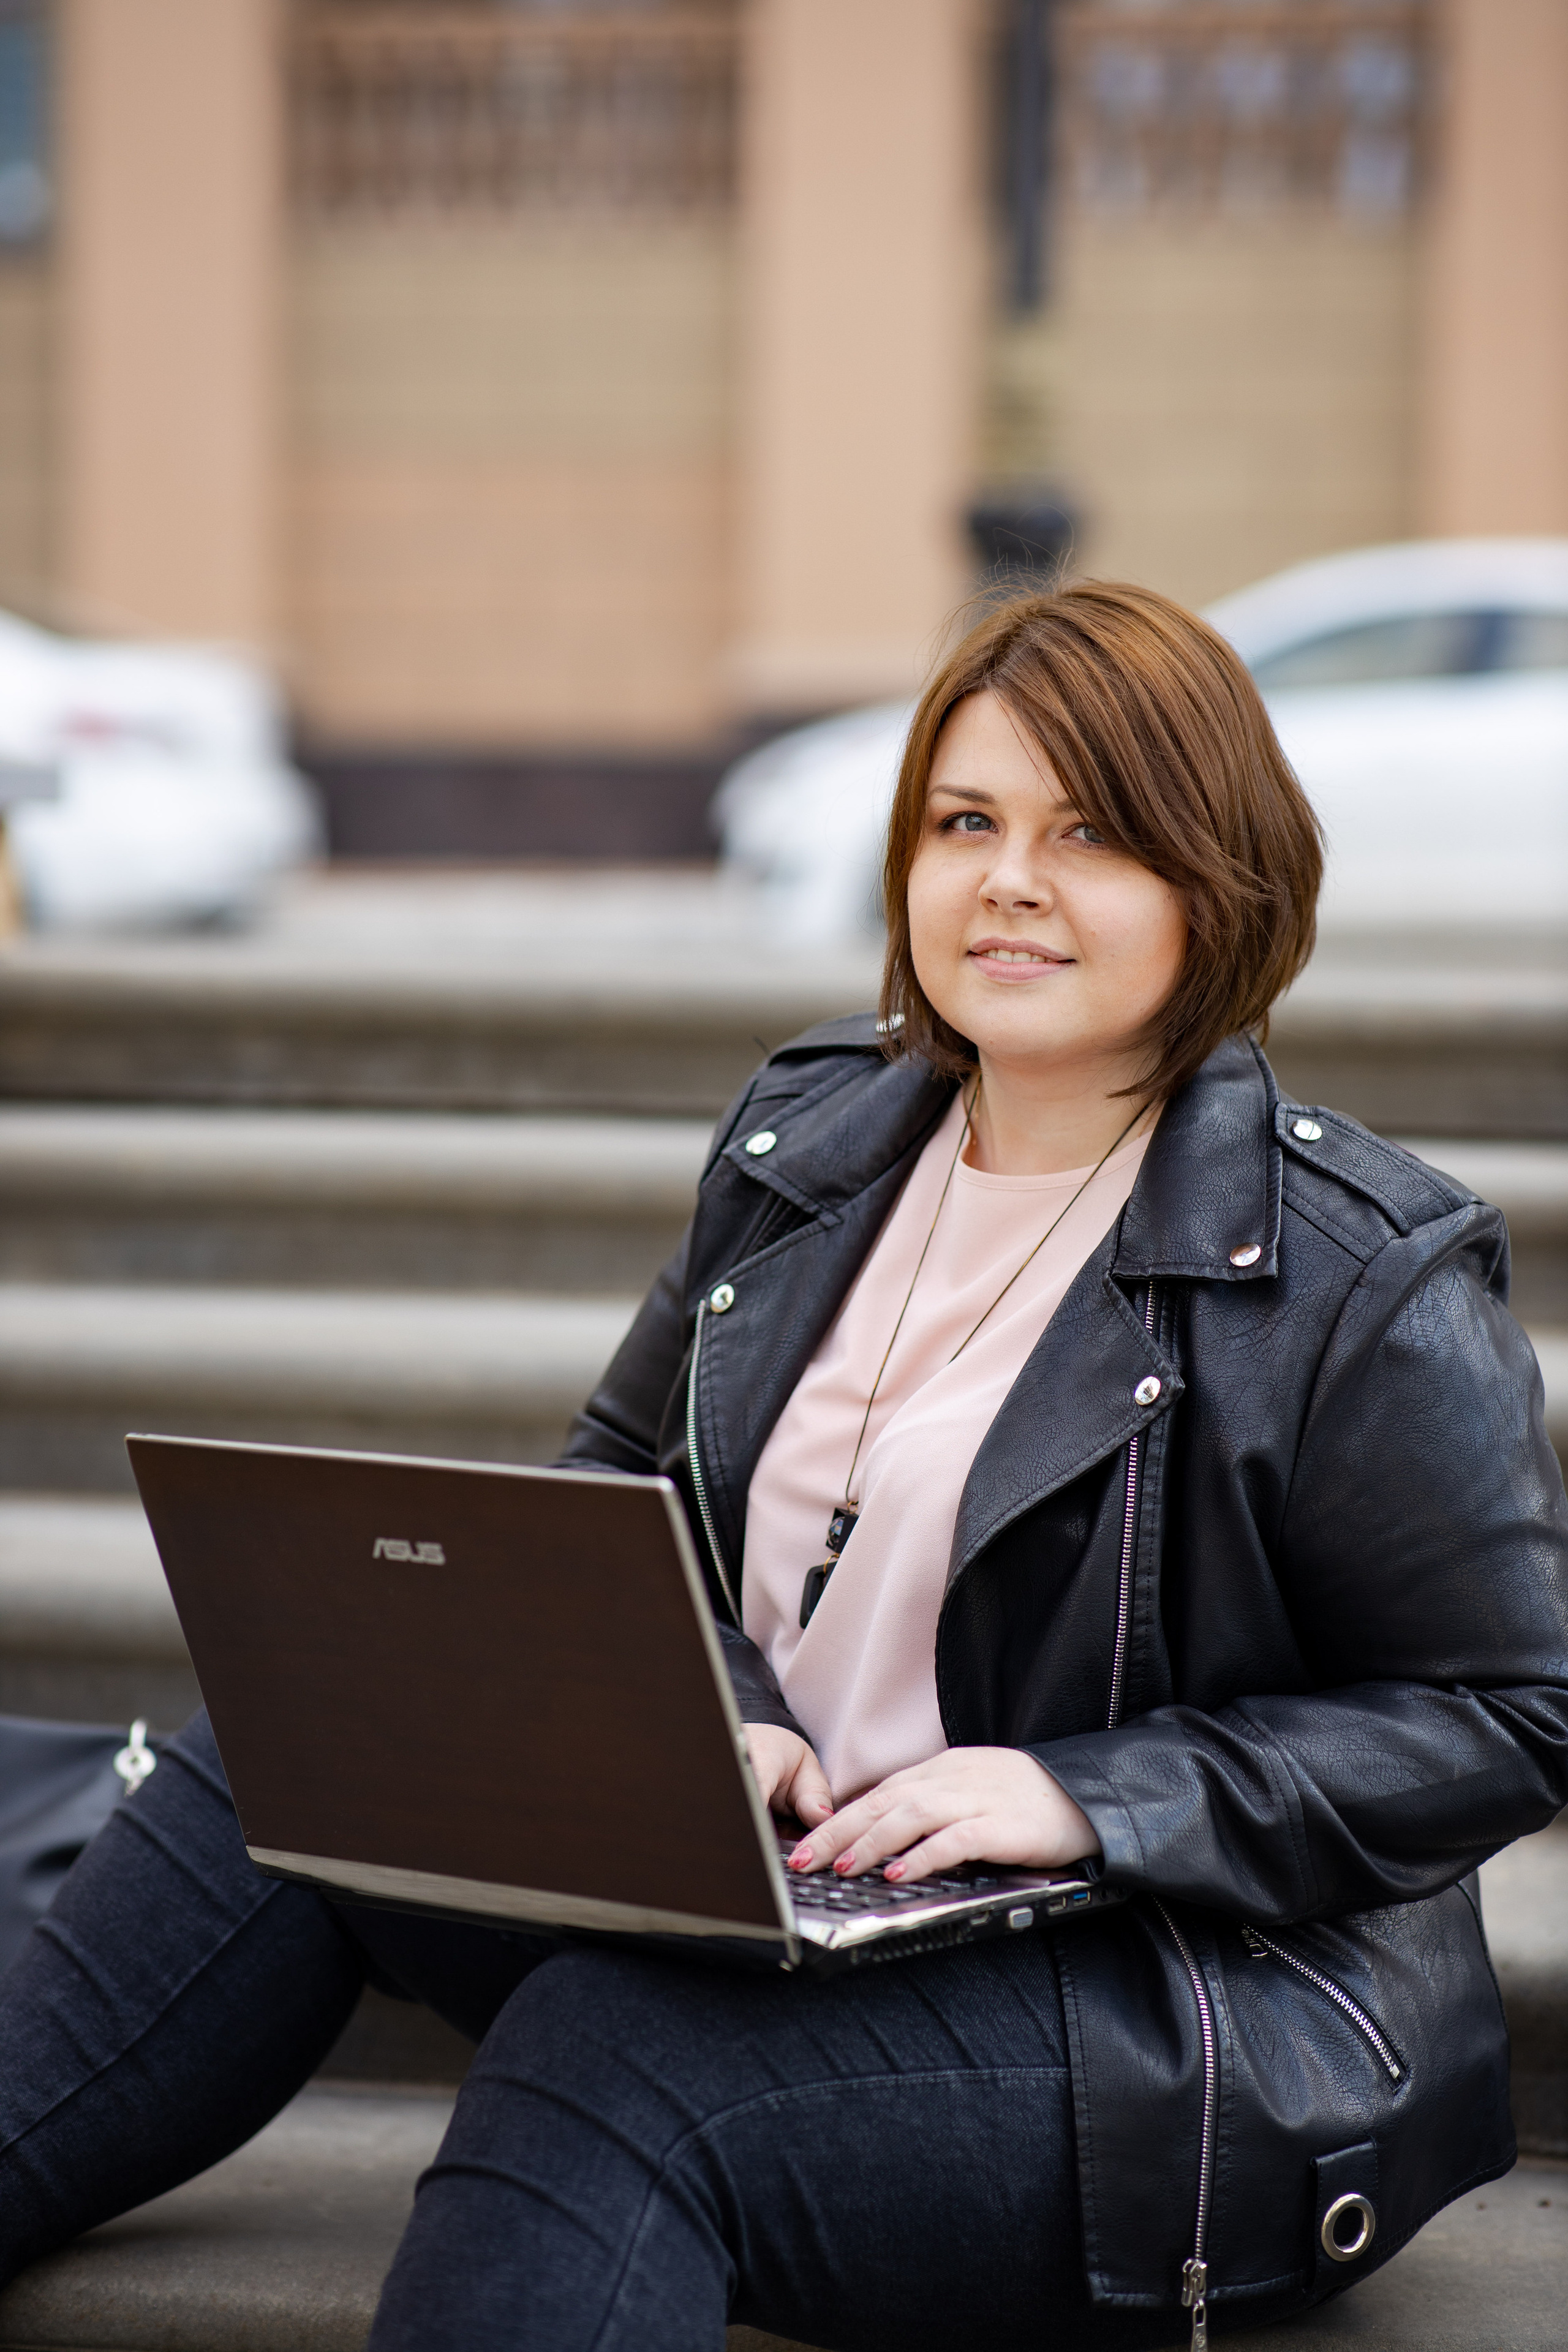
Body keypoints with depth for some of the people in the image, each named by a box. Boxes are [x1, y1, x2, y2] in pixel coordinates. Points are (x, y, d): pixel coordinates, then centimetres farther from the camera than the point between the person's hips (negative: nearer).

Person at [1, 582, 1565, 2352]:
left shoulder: (1368, 1284, -12)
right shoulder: (810, 1136, 8)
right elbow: (618, 1487, 16)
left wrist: (1086, 1797, -21)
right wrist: (709, 1709, -6)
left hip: (1207, 2030, -7)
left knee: (609, 2060, -32)